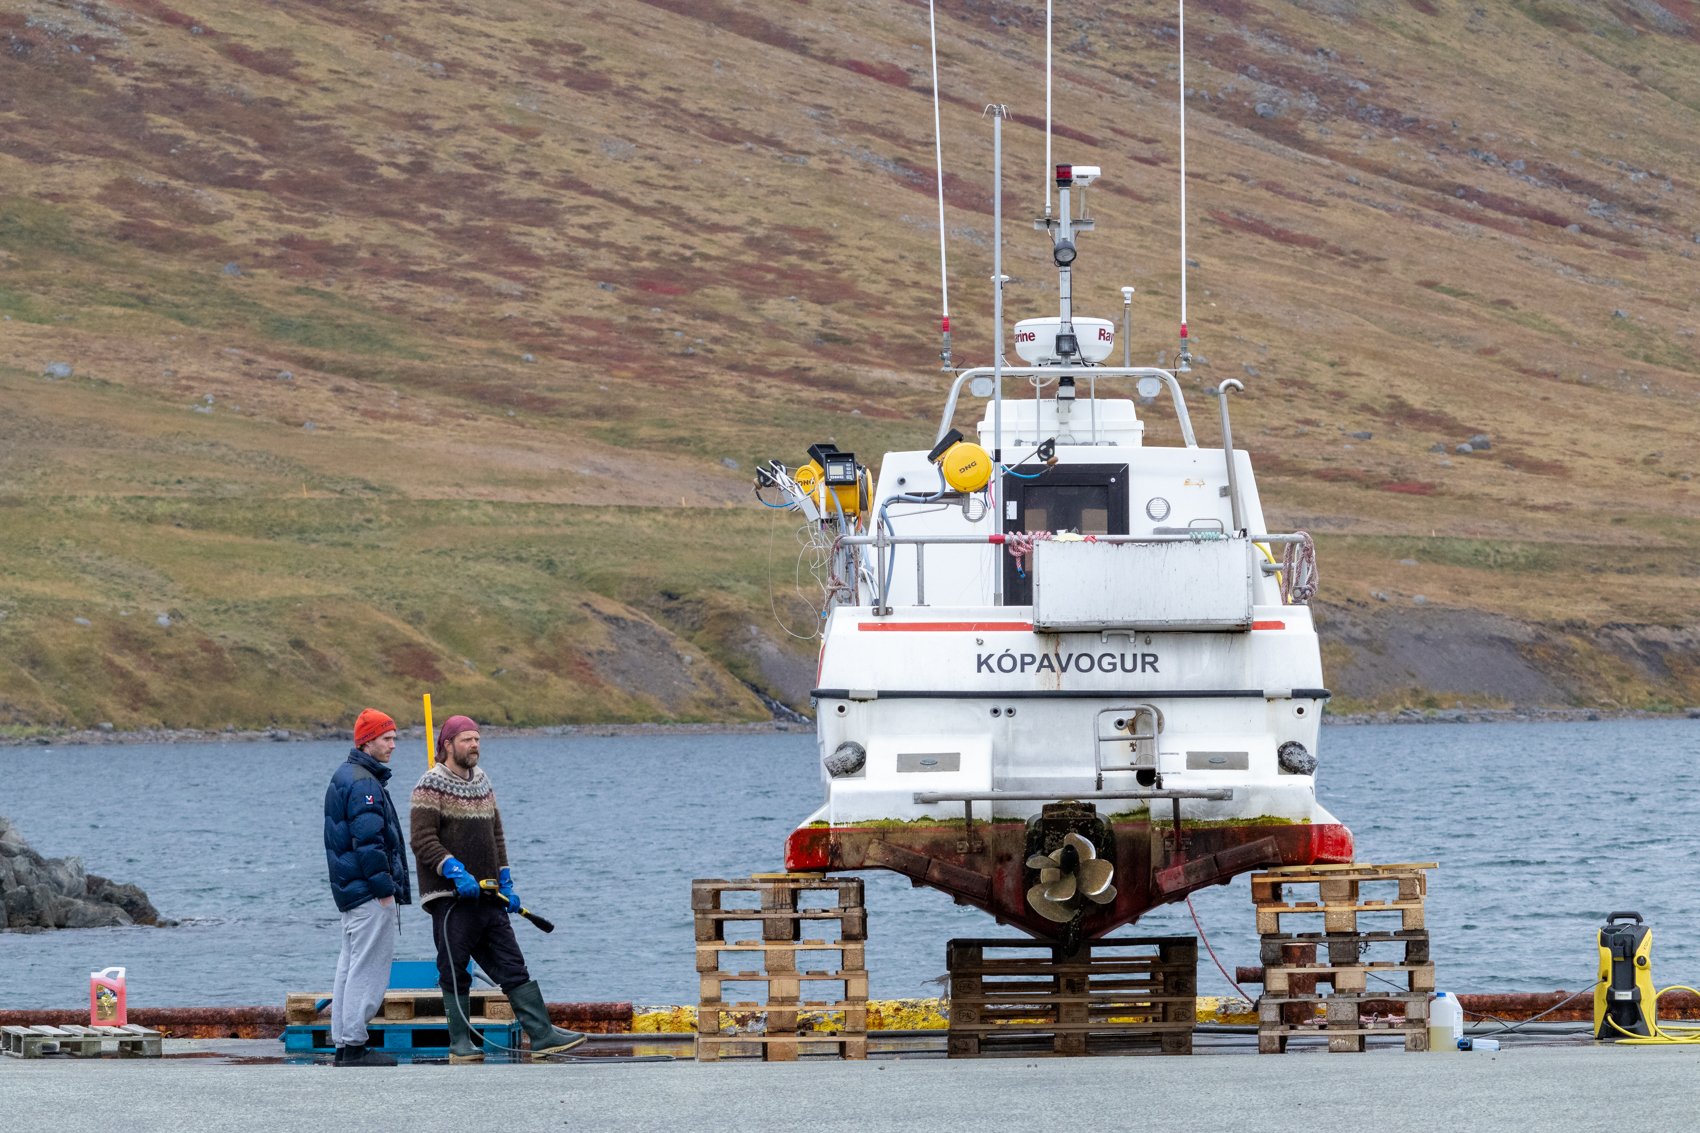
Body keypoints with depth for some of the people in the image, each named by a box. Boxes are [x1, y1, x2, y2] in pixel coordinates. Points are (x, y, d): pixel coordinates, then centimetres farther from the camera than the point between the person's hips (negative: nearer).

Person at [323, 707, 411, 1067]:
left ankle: (343, 1044, 16)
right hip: (369, 893, -11)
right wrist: (384, 888, -18)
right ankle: (354, 1045, -9)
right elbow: (368, 841, -22)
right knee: (368, 968, -8)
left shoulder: (344, 778, 18)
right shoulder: (364, 784, -16)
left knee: (350, 967, 13)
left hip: (350, 890, 11)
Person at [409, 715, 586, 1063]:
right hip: (450, 899, -7)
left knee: (513, 967, 4)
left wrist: (506, 884, 16)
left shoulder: (482, 782, 16)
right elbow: (423, 841, -15)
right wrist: (455, 871, -24)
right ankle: (460, 1044, 6)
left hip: (488, 897, 7)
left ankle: (542, 1035, 2)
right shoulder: (431, 786, -7)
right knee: (455, 974, -1)